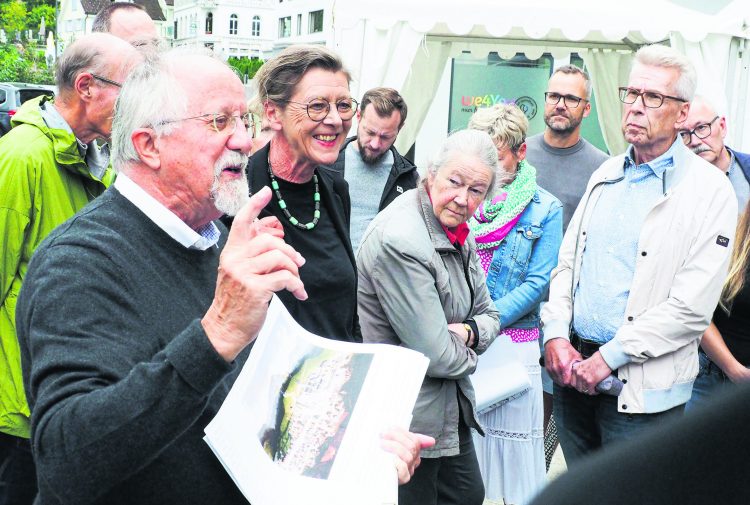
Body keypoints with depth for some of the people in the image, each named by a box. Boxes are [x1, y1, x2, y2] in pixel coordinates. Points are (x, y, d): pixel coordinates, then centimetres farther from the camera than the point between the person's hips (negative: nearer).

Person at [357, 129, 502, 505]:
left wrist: (468, 332, -12)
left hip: (450, 404, 9)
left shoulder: (457, 232, 5)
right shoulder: (399, 241, -26)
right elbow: (436, 356, -25)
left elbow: (489, 314, 11)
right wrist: (468, 354, -3)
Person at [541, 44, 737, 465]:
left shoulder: (709, 191, -11)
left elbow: (692, 308, -17)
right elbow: (568, 262, 12)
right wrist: (555, 334, -3)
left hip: (641, 389, -5)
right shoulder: (607, 174, 10)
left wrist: (609, 357, -17)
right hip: (572, 368, 6)